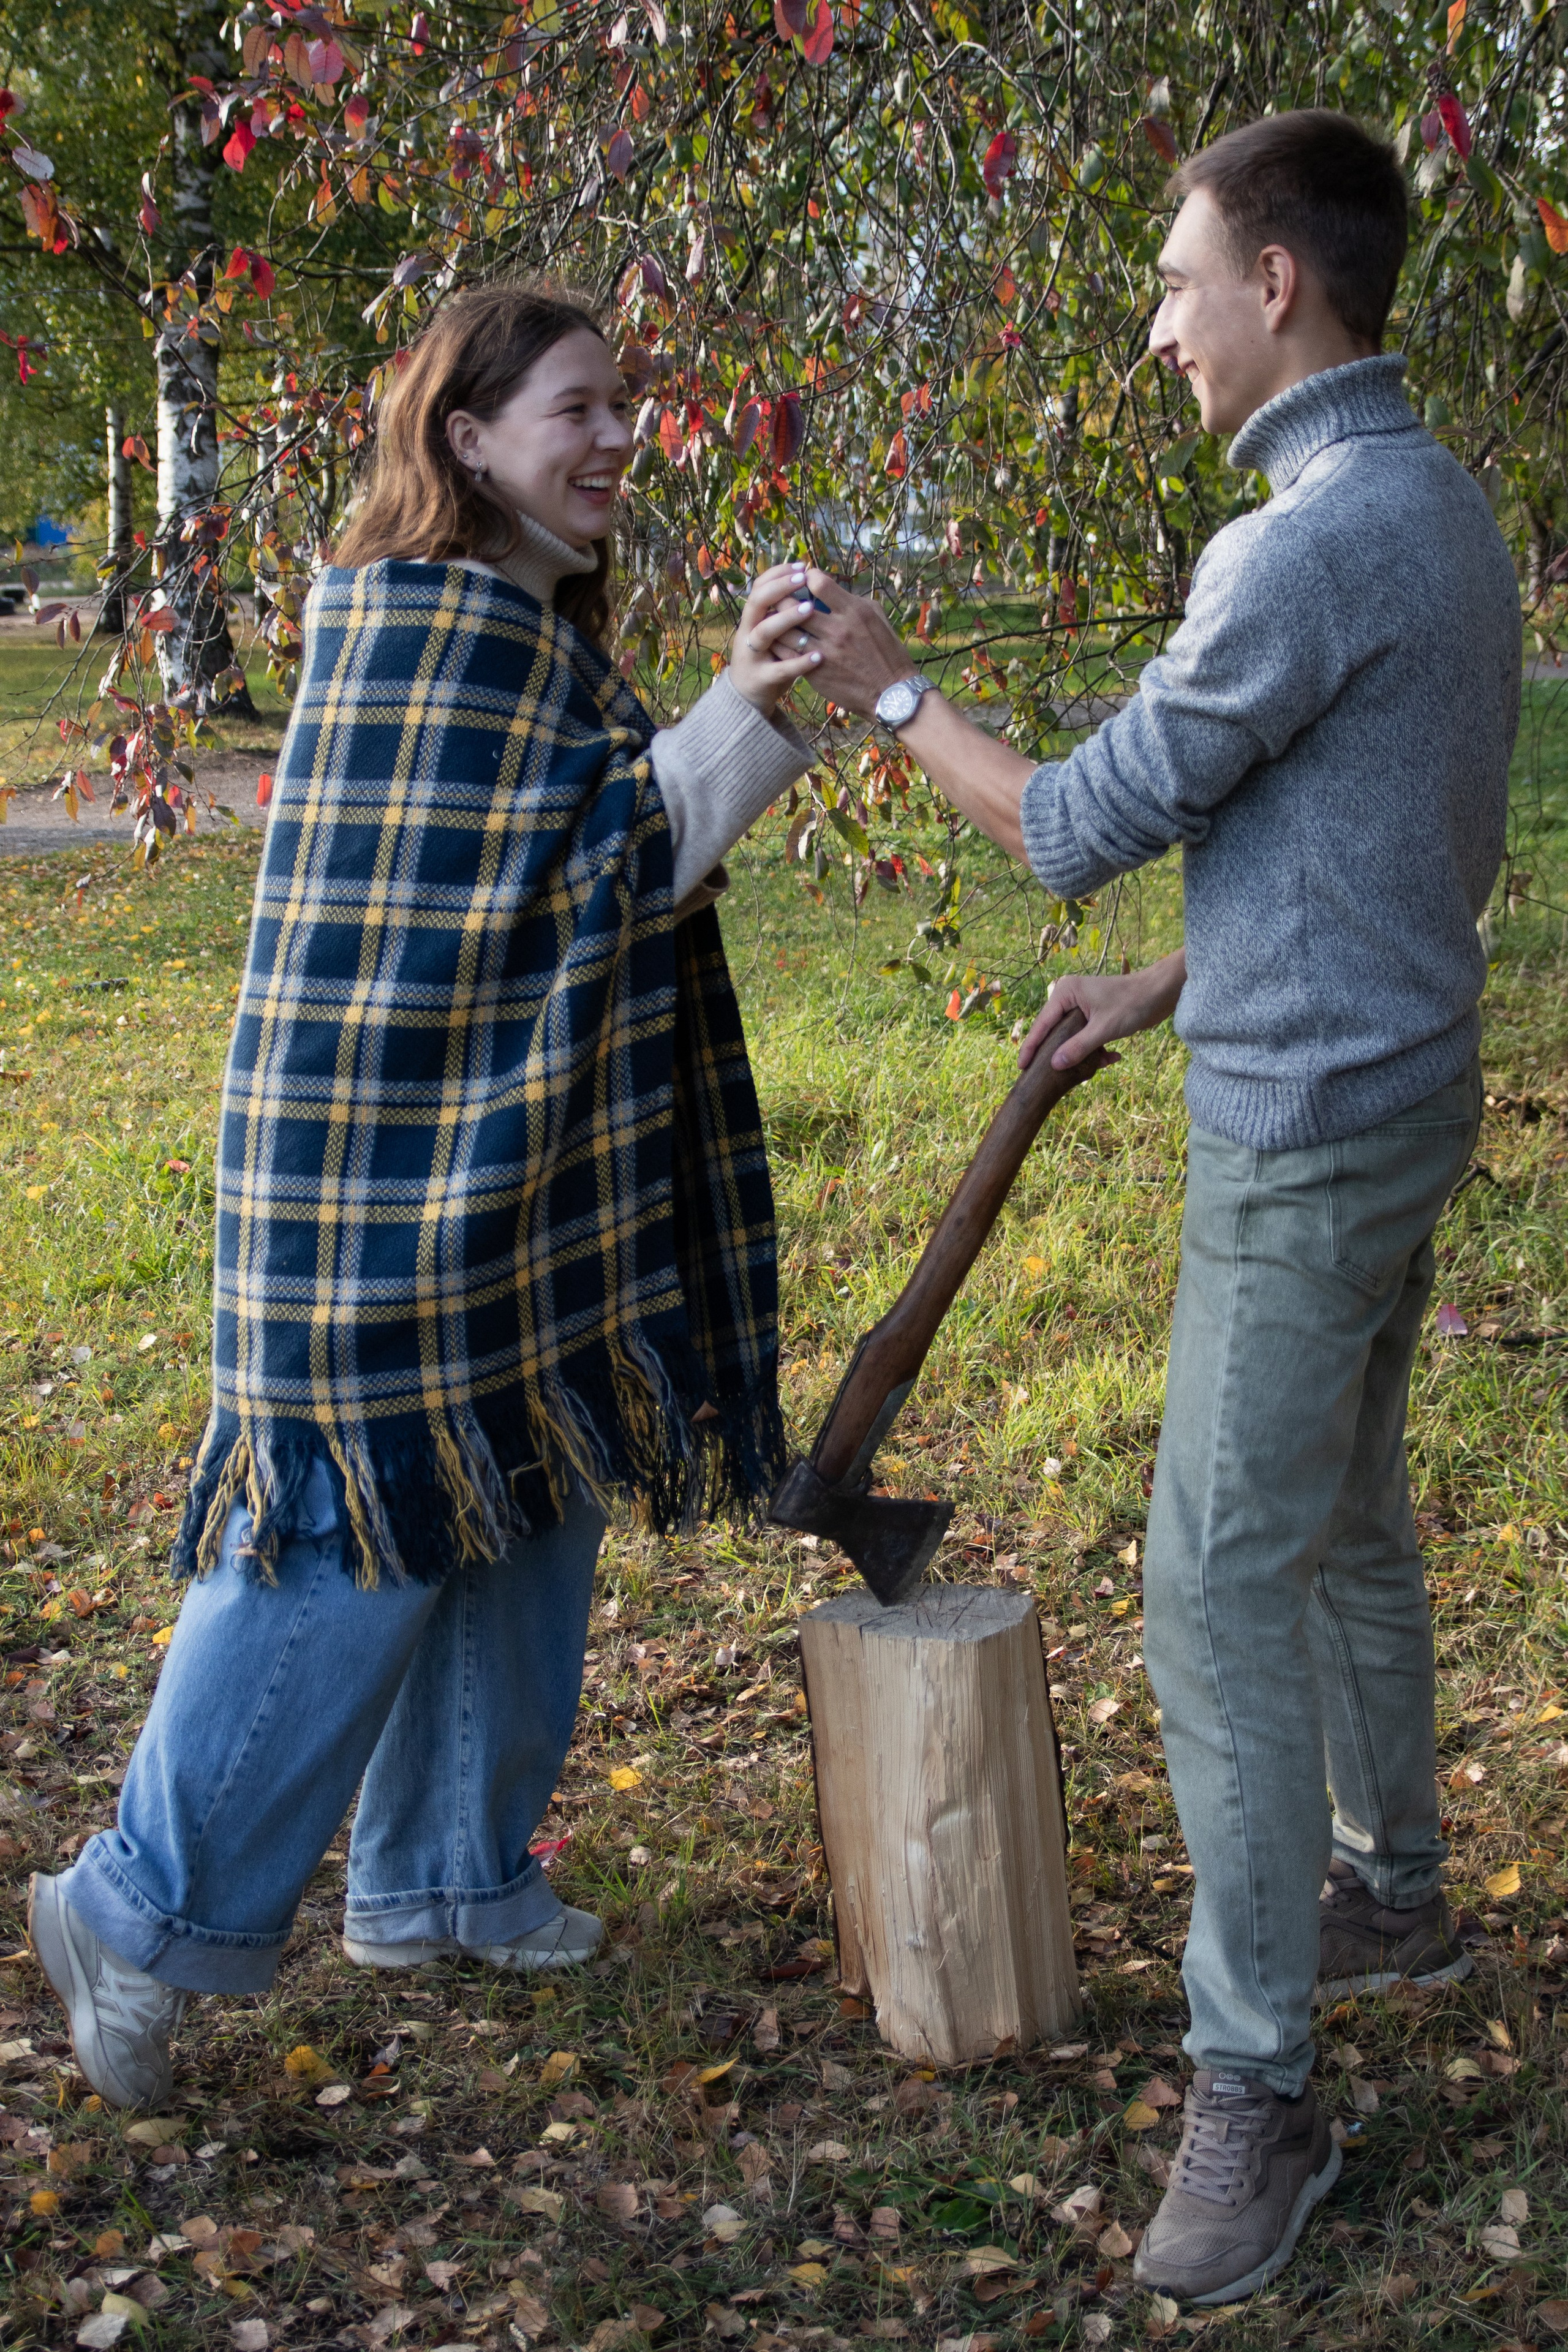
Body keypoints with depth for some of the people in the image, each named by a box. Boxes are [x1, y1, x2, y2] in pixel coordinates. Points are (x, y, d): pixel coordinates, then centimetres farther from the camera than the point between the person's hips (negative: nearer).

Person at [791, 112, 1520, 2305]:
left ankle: (1254, 2085, 2)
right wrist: (1153, 991, 21)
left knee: (1222, 1585, -7)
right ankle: (1390, 1884, 41)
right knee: (1341, 1523, 23)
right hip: (1390, 1085, 10)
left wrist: (890, 690, -1)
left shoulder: (1312, 544, -23)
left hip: (1309, 1136, -10)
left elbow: (1083, 825, -16)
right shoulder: (1445, 509, 10)